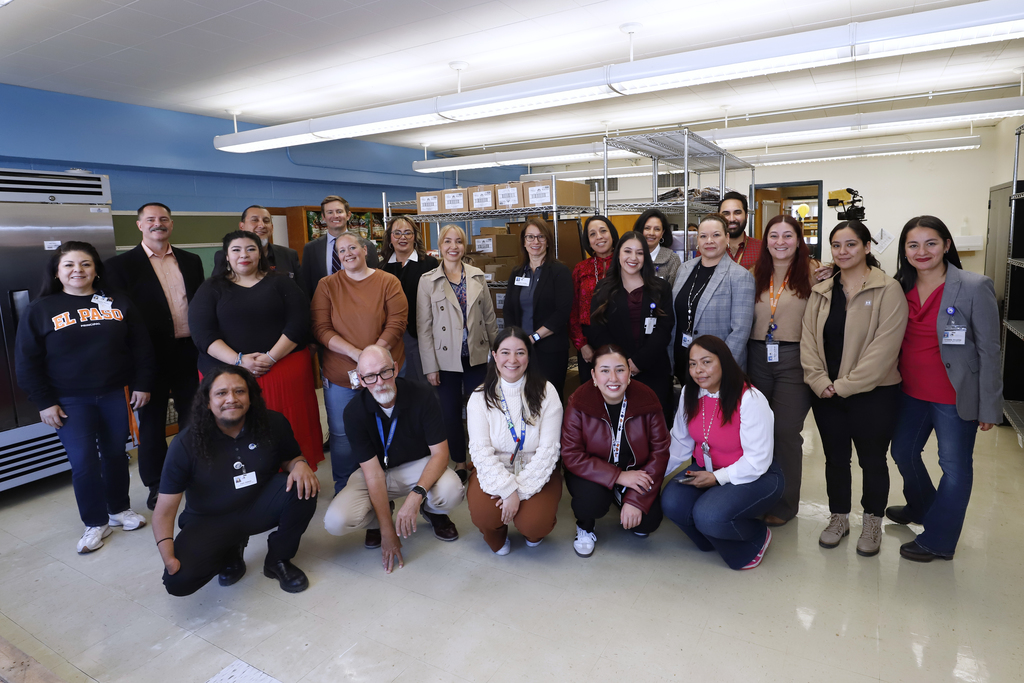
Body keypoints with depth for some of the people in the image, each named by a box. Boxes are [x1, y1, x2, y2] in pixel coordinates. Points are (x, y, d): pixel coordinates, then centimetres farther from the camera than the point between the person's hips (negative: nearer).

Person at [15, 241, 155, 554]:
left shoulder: (118, 303, 3)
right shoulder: (40, 309, 0)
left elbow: (140, 346, 5)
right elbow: (27, 362, 0)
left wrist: (142, 384, -1)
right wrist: (44, 402, -5)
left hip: (115, 395, 2)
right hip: (70, 402, -1)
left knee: (115, 454, 12)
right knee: (83, 461, -2)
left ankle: (119, 509, 31)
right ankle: (95, 523, 16)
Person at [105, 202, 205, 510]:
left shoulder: (191, 261, 9)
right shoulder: (120, 264, -3)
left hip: (189, 352, 3)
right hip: (151, 356, -3)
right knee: (152, 422, 10)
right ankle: (156, 486, 26)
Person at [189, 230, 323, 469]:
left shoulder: (280, 283, 9)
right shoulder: (211, 289, 10)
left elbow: (298, 323, -3)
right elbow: (202, 333, -2)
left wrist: (271, 357, -14)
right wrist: (238, 360, -16)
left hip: (283, 371, 0)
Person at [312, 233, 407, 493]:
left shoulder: (388, 282, 0)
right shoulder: (327, 285, 3)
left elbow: (397, 323, -7)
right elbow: (321, 329, -6)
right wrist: (356, 353, -18)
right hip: (339, 376, 1)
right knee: (342, 434, 9)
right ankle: (343, 492, 29)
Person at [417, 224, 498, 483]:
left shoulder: (477, 277, 3)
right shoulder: (427, 281, -3)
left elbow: (489, 317, 8)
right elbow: (423, 327, -4)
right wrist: (430, 366, -7)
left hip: (477, 356, 1)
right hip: (446, 360, -1)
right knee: (451, 413, 9)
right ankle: (460, 464, 26)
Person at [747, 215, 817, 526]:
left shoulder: (811, 272, -3)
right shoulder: (757, 273, 11)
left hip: (794, 359, -4)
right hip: (757, 357, 4)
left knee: (786, 431, 0)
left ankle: (784, 503, 18)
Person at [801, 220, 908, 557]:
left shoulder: (888, 290, -8)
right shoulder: (821, 291, 7)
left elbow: (884, 346, -16)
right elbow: (808, 339, 3)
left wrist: (845, 385, -16)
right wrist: (820, 381, -9)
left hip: (873, 393, -4)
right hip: (826, 394, 4)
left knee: (872, 459, 11)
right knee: (835, 457, 15)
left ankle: (872, 523, 31)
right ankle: (839, 518, 33)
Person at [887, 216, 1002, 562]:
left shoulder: (975, 287, -13)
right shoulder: (900, 288, 1)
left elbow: (988, 350, -11)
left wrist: (989, 406, -11)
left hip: (954, 397, -5)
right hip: (912, 392, 6)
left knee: (955, 467, 7)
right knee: (902, 451, 20)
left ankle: (937, 540, 24)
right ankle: (920, 507, 47)